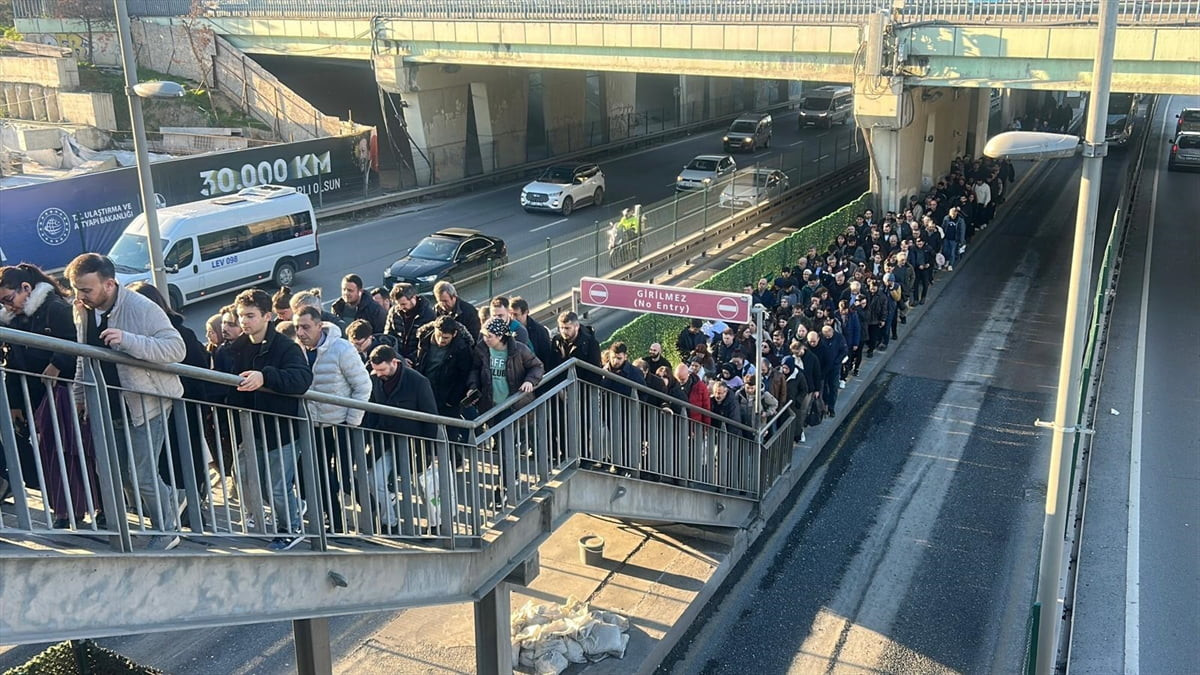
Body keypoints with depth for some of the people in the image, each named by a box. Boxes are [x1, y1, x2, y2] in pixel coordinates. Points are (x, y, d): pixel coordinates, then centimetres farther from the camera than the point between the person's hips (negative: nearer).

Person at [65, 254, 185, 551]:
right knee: (120, 472, 13)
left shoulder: (143, 309, -21)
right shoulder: (83, 310, 0)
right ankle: (169, 506, 36)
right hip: (111, 407, 7)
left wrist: (127, 340, -36)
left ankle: (166, 531, 16)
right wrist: (79, 397, 16)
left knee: (142, 475, -5)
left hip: (147, 402, -7)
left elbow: (177, 348, -27)